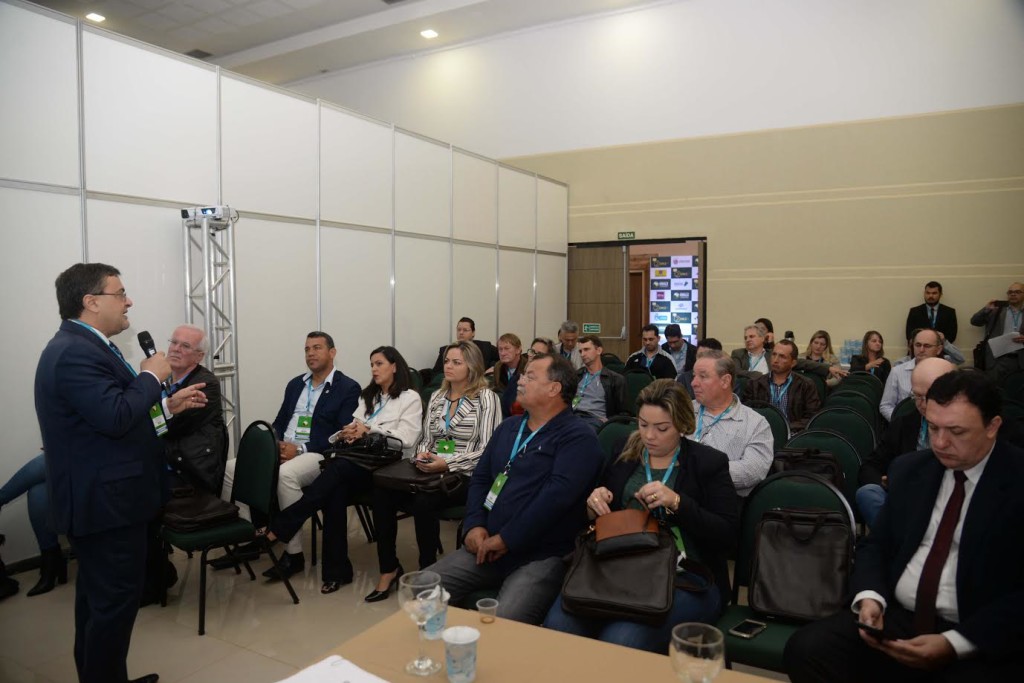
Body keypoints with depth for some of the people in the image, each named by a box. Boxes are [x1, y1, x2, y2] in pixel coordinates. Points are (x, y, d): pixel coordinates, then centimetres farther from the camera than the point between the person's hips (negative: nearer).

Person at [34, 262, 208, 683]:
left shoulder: (83, 346, 12)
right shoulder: (75, 352, -22)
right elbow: (116, 418, -31)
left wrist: (168, 406, 12)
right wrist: (151, 376, -17)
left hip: (100, 498, 11)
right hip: (105, 502, -11)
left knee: (97, 598, 22)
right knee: (116, 600, -1)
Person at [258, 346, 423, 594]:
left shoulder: (410, 398, 5)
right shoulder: (367, 396, 25)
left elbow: (406, 438, -8)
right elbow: (354, 429, 17)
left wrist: (369, 429, -11)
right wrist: (346, 433, -6)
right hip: (359, 464, 5)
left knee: (337, 469, -32)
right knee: (335, 491, -29)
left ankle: (279, 528, -30)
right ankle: (336, 569, -23)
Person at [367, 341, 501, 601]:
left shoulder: (485, 398, -4)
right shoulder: (436, 397, 15)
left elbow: (488, 448, -12)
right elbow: (425, 439, 16)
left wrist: (448, 464, -22)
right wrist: (421, 456, -8)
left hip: (465, 476, -5)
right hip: (431, 471, 6)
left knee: (423, 501, -33)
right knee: (382, 493, -20)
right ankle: (389, 568, -4)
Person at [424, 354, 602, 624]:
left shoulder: (578, 438, -8)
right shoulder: (508, 428, 17)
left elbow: (556, 495, -19)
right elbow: (480, 478, 17)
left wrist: (504, 539, -16)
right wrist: (475, 526, -1)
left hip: (541, 556, -7)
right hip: (487, 547, 7)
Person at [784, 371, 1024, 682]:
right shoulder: (908, 469, 9)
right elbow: (875, 544, 14)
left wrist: (954, 644, -19)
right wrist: (869, 596, -6)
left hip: (982, 638, -3)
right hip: (895, 616, 3)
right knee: (805, 649, -19)